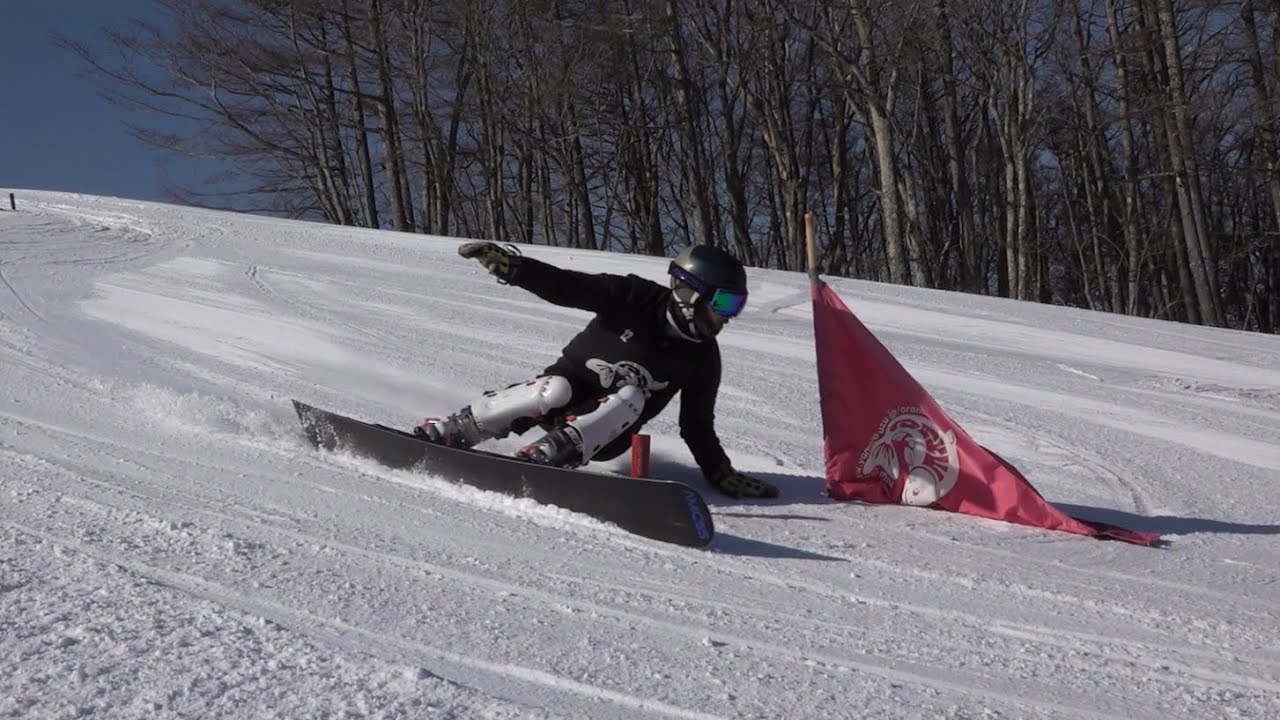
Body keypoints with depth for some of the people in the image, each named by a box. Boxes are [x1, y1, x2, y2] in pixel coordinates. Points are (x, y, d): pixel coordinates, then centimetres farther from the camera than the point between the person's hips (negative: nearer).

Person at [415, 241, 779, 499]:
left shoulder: (702, 359, -5)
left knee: (633, 396, -28)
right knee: (554, 390, -34)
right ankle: (454, 430, -21)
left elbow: (697, 426, 2)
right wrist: (509, 265, -34)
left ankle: (557, 449, -36)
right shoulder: (637, 299, -15)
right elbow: (565, 286, -20)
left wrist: (723, 476, -7)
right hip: (567, 390, -2)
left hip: (606, 430, 2)